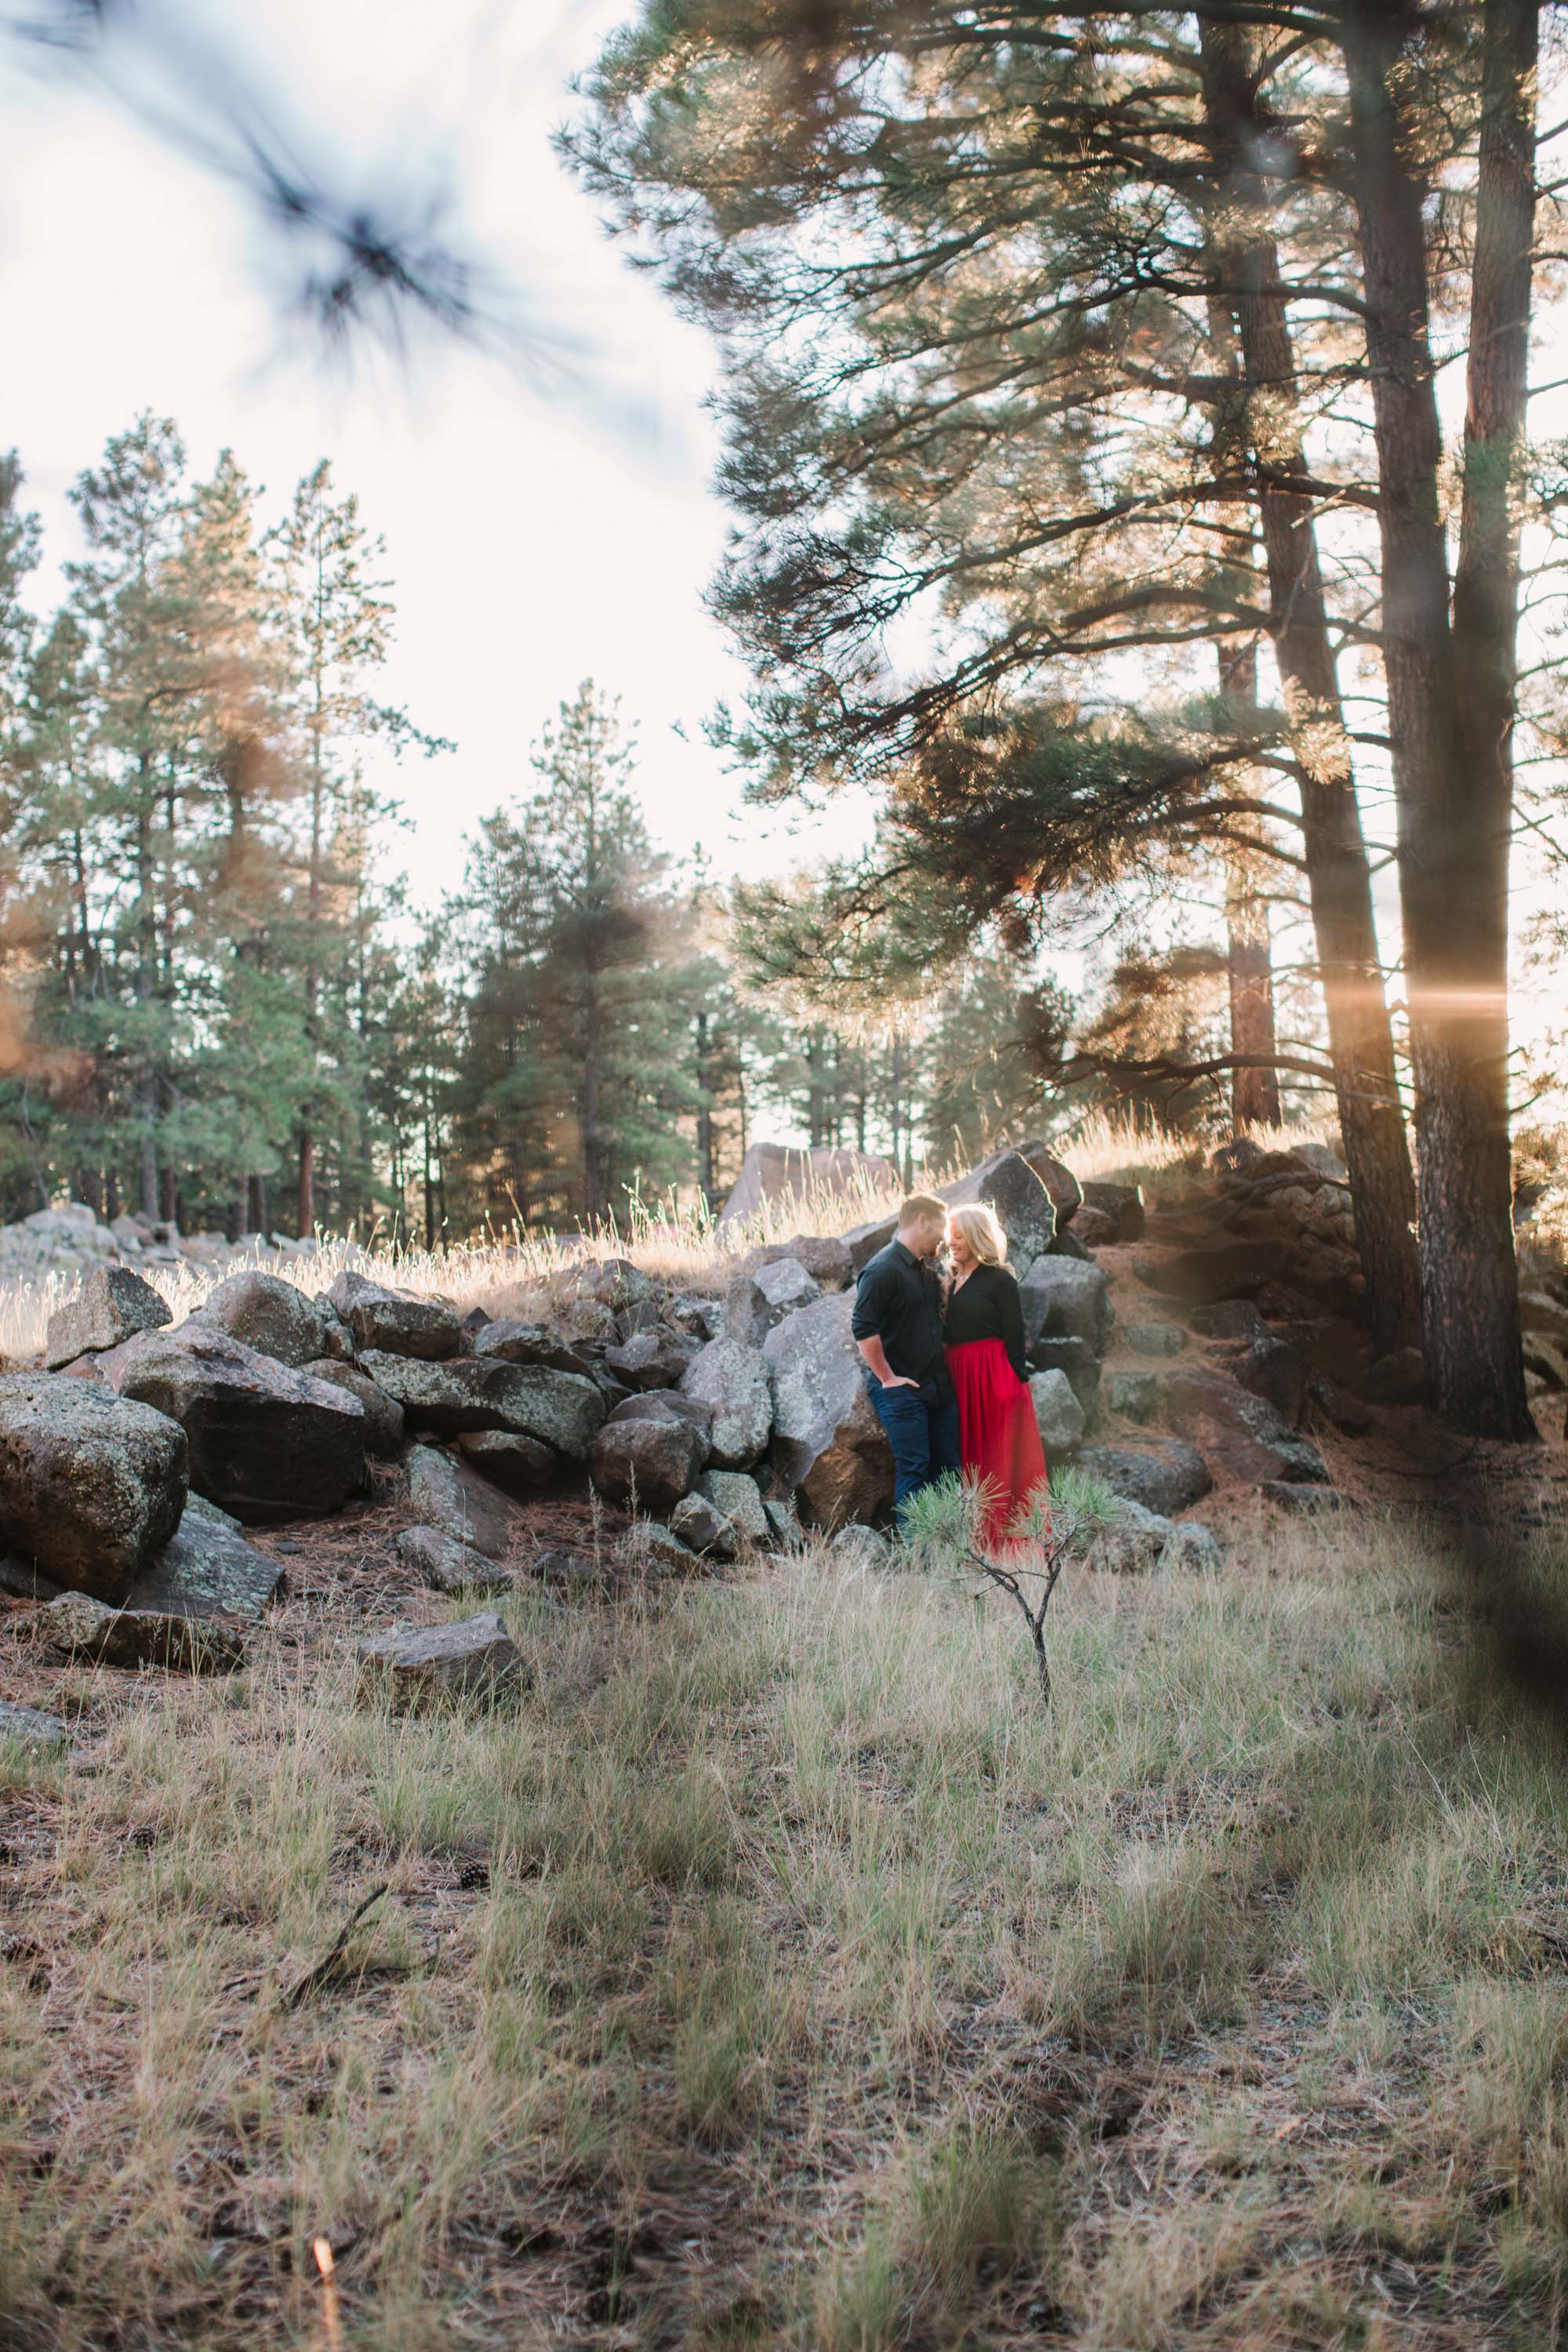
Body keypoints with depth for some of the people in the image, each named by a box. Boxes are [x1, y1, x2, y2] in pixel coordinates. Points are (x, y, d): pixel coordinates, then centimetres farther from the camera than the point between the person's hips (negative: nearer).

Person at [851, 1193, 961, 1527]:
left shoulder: (927, 1269, 15)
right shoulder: (883, 1270, -14)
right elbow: (863, 1329, -22)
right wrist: (888, 1378, -18)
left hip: (938, 1386, 9)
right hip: (901, 1389, -9)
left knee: (948, 1468, 9)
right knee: (914, 1471, -9)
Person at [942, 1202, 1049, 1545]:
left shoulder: (999, 1281, -8)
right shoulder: (954, 1281, 13)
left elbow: (1014, 1337, -10)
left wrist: (1016, 1382, -13)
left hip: (994, 1376, -7)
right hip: (959, 1377, 7)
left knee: (1000, 1462, -2)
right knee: (970, 1458, 11)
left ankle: (1007, 1540, 3)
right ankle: (980, 1539, 18)